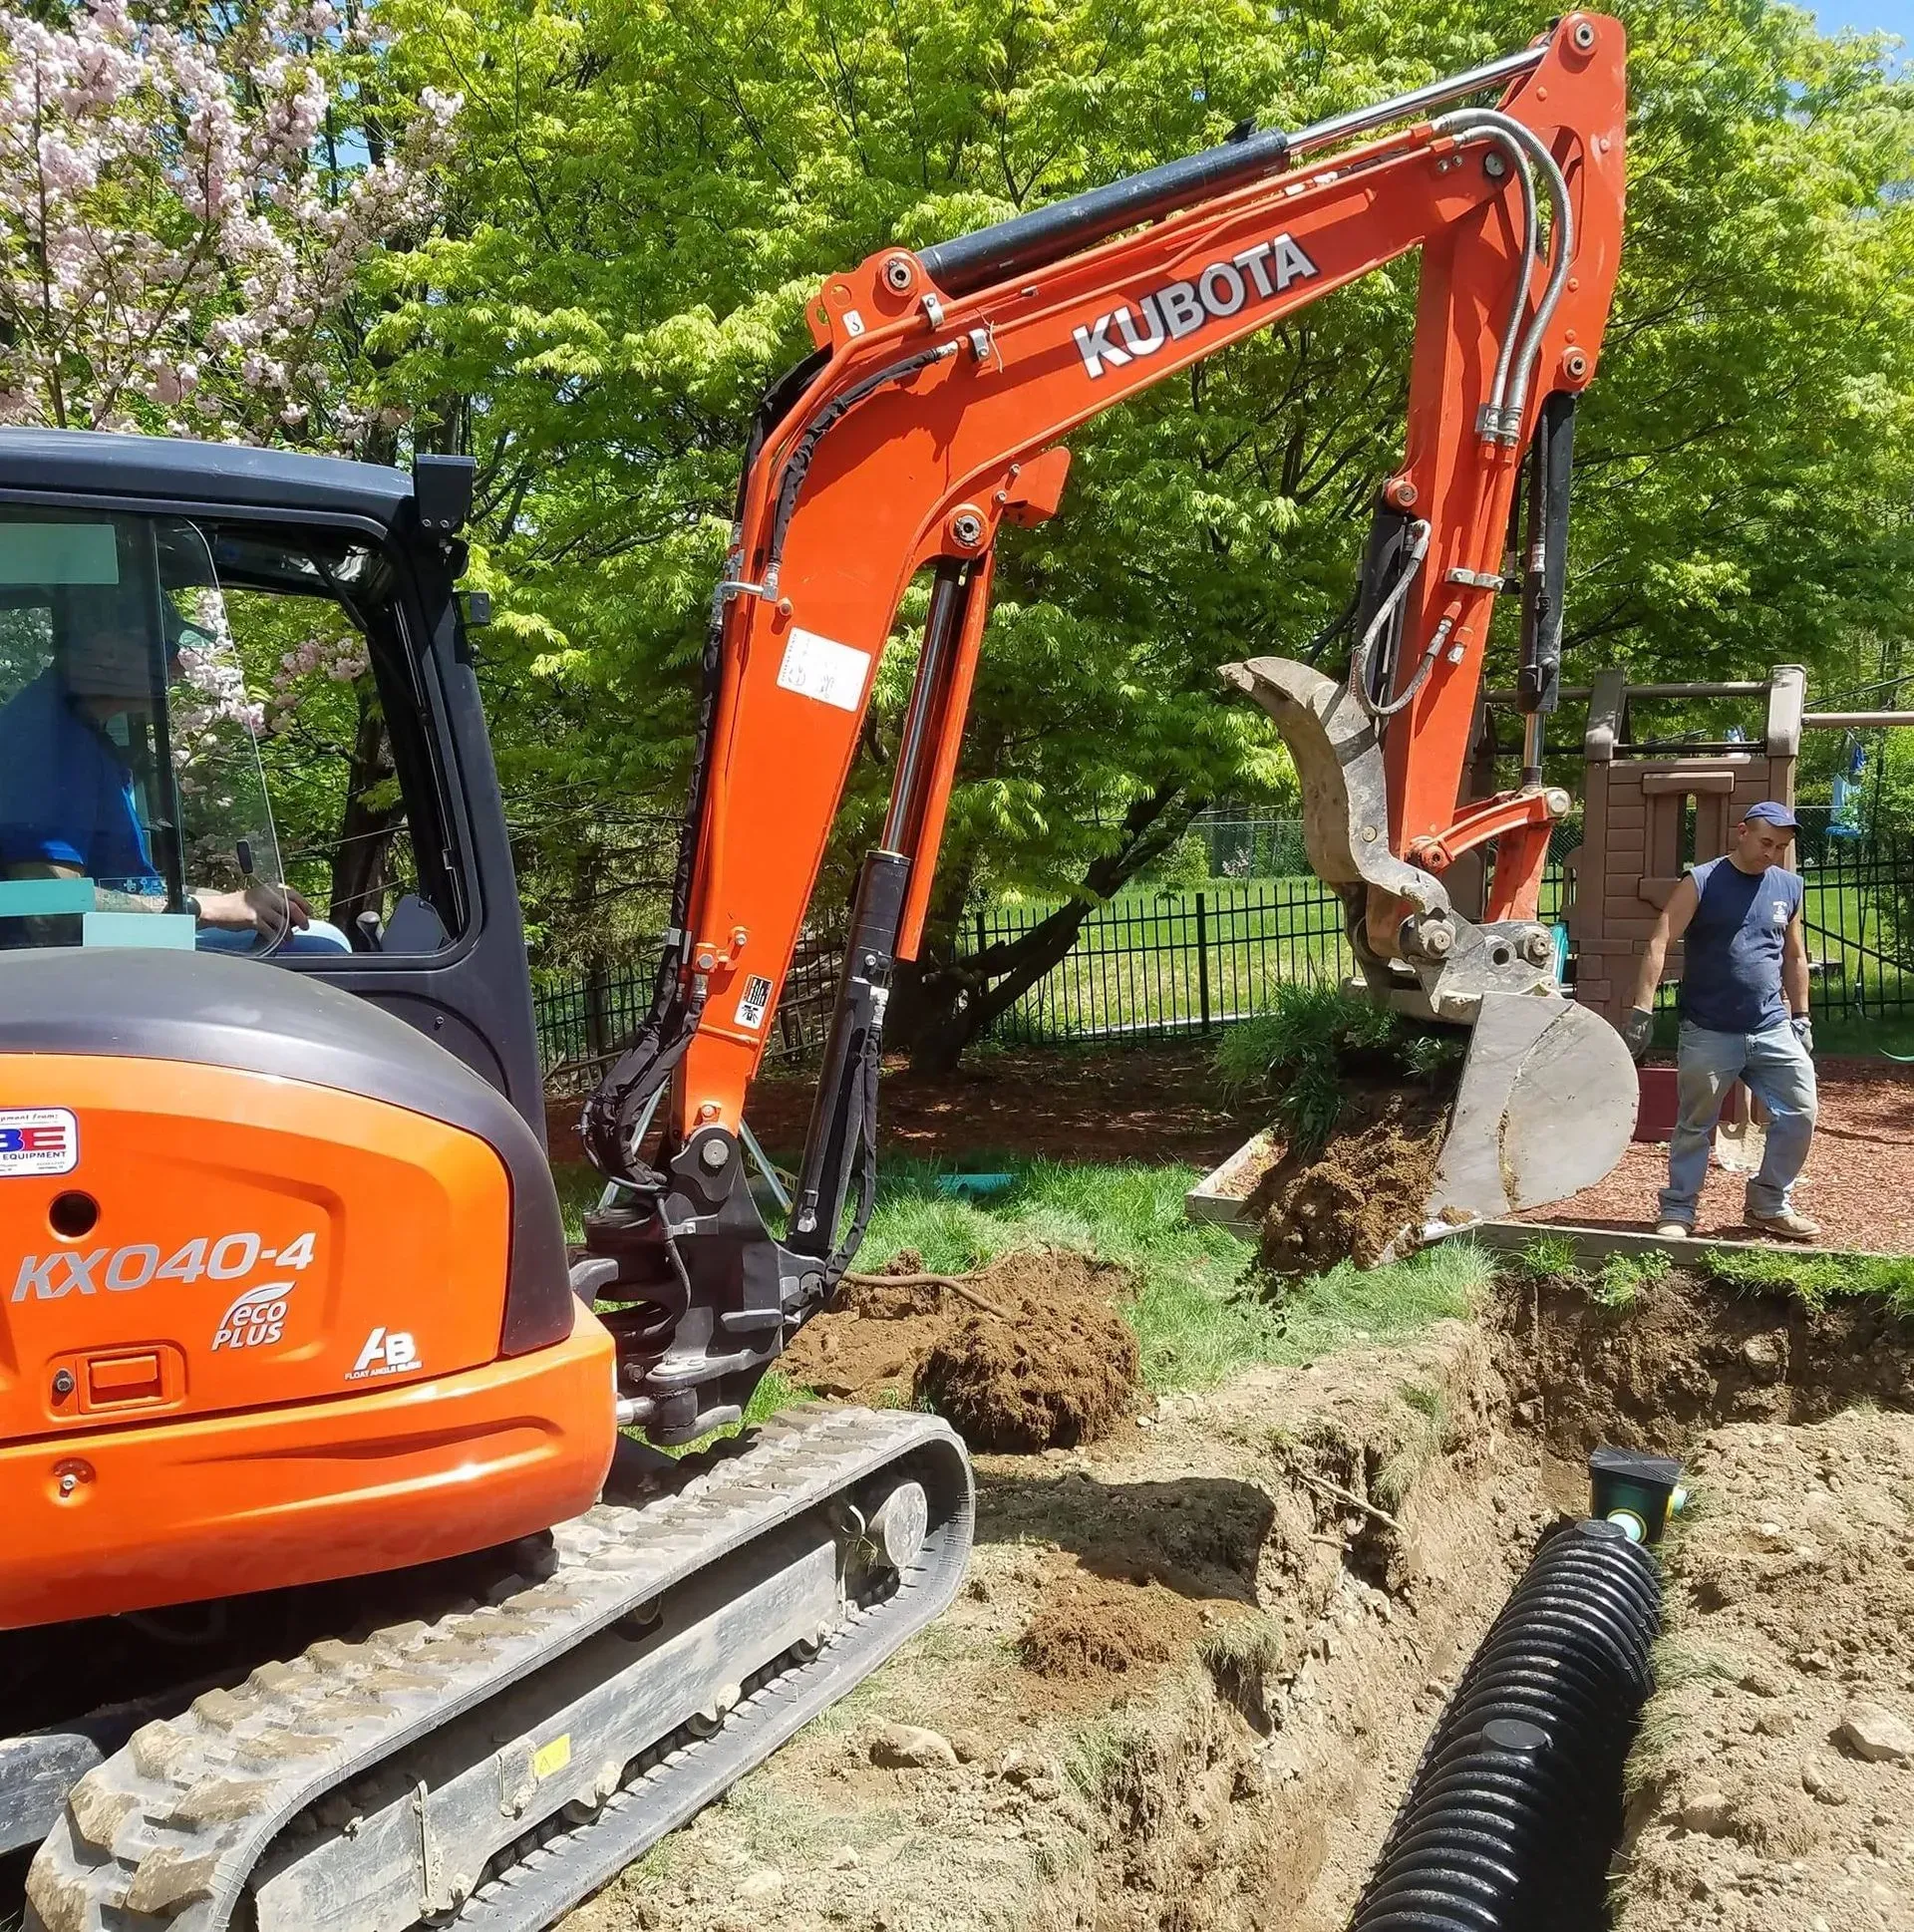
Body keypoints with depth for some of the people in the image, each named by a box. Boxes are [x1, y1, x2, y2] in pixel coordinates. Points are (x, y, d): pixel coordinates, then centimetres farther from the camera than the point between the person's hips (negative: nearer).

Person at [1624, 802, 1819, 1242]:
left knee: (1800, 1113, 1)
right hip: (1709, 1034, -4)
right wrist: (1643, 1010, -21)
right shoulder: (1701, 883, -7)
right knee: (1694, 1126, 5)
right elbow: (1658, 945, -13)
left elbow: (1794, 957, 18)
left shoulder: (1789, 887, 8)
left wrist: (1801, 1017, 17)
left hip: (1772, 1029, 4)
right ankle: (1678, 1212, 18)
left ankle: (1770, 1204, 19)